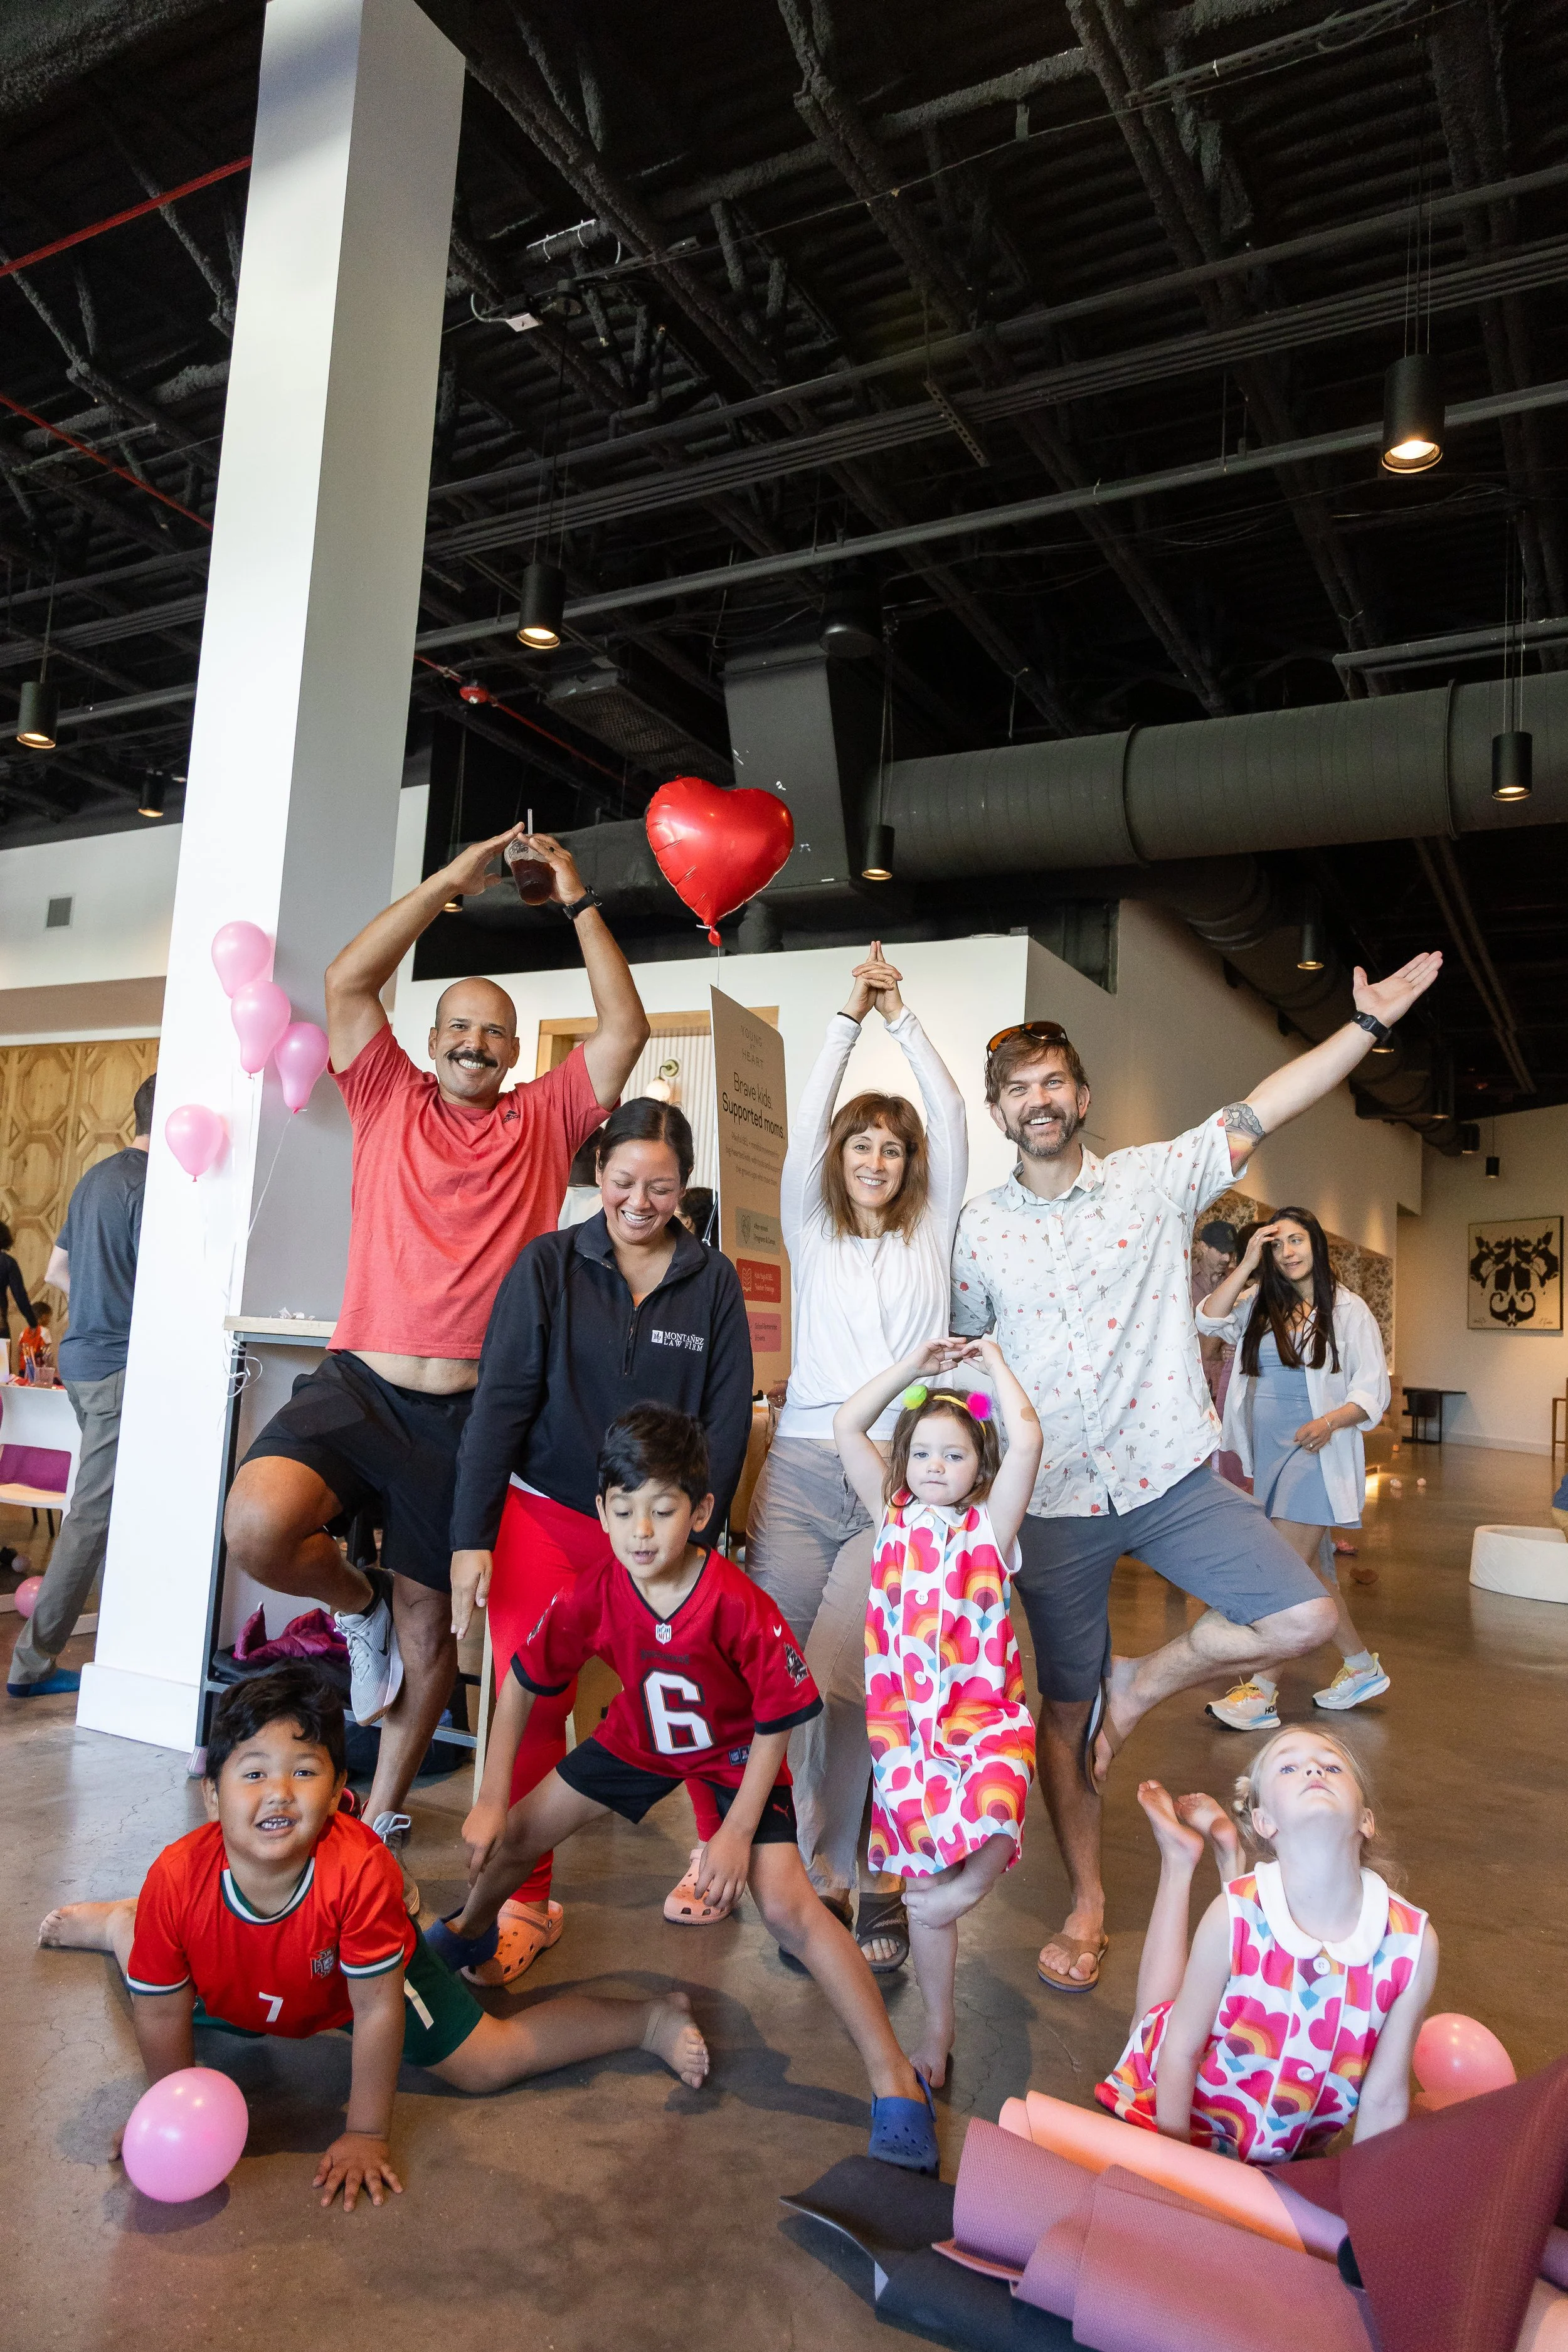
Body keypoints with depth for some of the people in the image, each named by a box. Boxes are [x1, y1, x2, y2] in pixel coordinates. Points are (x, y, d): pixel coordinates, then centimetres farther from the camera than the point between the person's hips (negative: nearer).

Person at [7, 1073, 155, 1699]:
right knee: (94, 1511, -6)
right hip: (120, 1364, -10)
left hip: (82, 1357, 10)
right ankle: (33, 1662, -1)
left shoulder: (97, 1177, 16)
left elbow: (57, 1271, 22)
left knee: (103, 1503, 16)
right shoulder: (149, 1183, -15)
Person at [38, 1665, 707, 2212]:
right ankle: (110, 1921, 60)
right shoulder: (176, 1879, -37)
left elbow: (378, 2009, -31)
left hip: (359, 1979, -3)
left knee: (485, 2063, -7)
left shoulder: (361, 1870, -44)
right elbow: (162, 2013, -19)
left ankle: (653, 2021, 8)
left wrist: (366, 2135, -23)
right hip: (233, 1994, 3)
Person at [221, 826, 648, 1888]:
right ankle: (358, 1605, 7)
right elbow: (348, 981, -2)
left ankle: (386, 1806, 34)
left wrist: (580, 904, 2)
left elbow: (625, 1027, 2)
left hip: (467, 1413, 0)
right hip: (357, 1385, 0)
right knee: (258, 1526, -27)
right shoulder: (391, 1100, 8)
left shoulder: (543, 1119, 9)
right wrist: (450, 883, -2)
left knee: (429, 1622, 10)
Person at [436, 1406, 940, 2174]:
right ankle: (469, 1931, 46)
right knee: (514, 1836, 9)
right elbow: (522, 1682, -9)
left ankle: (894, 2078, -3)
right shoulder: (591, 1595, -26)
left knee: (787, 1906, -19)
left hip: (736, 1753, -4)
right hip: (640, 1737, 5)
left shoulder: (741, 1608, -37)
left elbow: (777, 1722, -22)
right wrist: (490, 1801, -7)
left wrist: (738, 1831, -19)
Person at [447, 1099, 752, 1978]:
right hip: (543, 1516, 0)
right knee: (531, 1703, -5)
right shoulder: (549, 1264, -1)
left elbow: (730, 1417, 3)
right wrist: (473, 1536, -9)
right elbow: (501, 1401, -4)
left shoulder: (713, 1281, 2)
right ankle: (526, 1903, 14)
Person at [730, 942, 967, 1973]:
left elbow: (951, 1117, 6)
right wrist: (852, 1013, 3)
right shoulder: (813, 1233, 14)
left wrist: (904, 1015, 7)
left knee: (864, 1682, -7)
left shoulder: (932, 1235, 13)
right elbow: (808, 1122, 5)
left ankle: (863, 1877, 9)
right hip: (802, 1468, 1)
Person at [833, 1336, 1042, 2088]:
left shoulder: (991, 1523, 0)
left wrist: (993, 1361, -2)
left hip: (985, 1712, -2)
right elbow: (846, 1426, 2)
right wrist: (915, 1365, 2)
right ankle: (938, 2027, 26)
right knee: (925, 1859, 6)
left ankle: (969, 1885, 1)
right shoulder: (893, 1516, 7)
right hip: (904, 1722, 2)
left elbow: (1027, 1437, -14)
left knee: (995, 1812, -32)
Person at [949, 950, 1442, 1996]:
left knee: (1307, 1620, -14)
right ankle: (1088, 1902, 31)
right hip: (1056, 1498, 0)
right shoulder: (981, 1229, 2)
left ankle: (1141, 1683, 12)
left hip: (1173, 1475, 1)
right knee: (1066, 1709, 8)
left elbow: (1267, 1106, -4)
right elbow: (957, 1352, 10)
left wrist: (1371, 1019, -9)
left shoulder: (1156, 1179, 0)